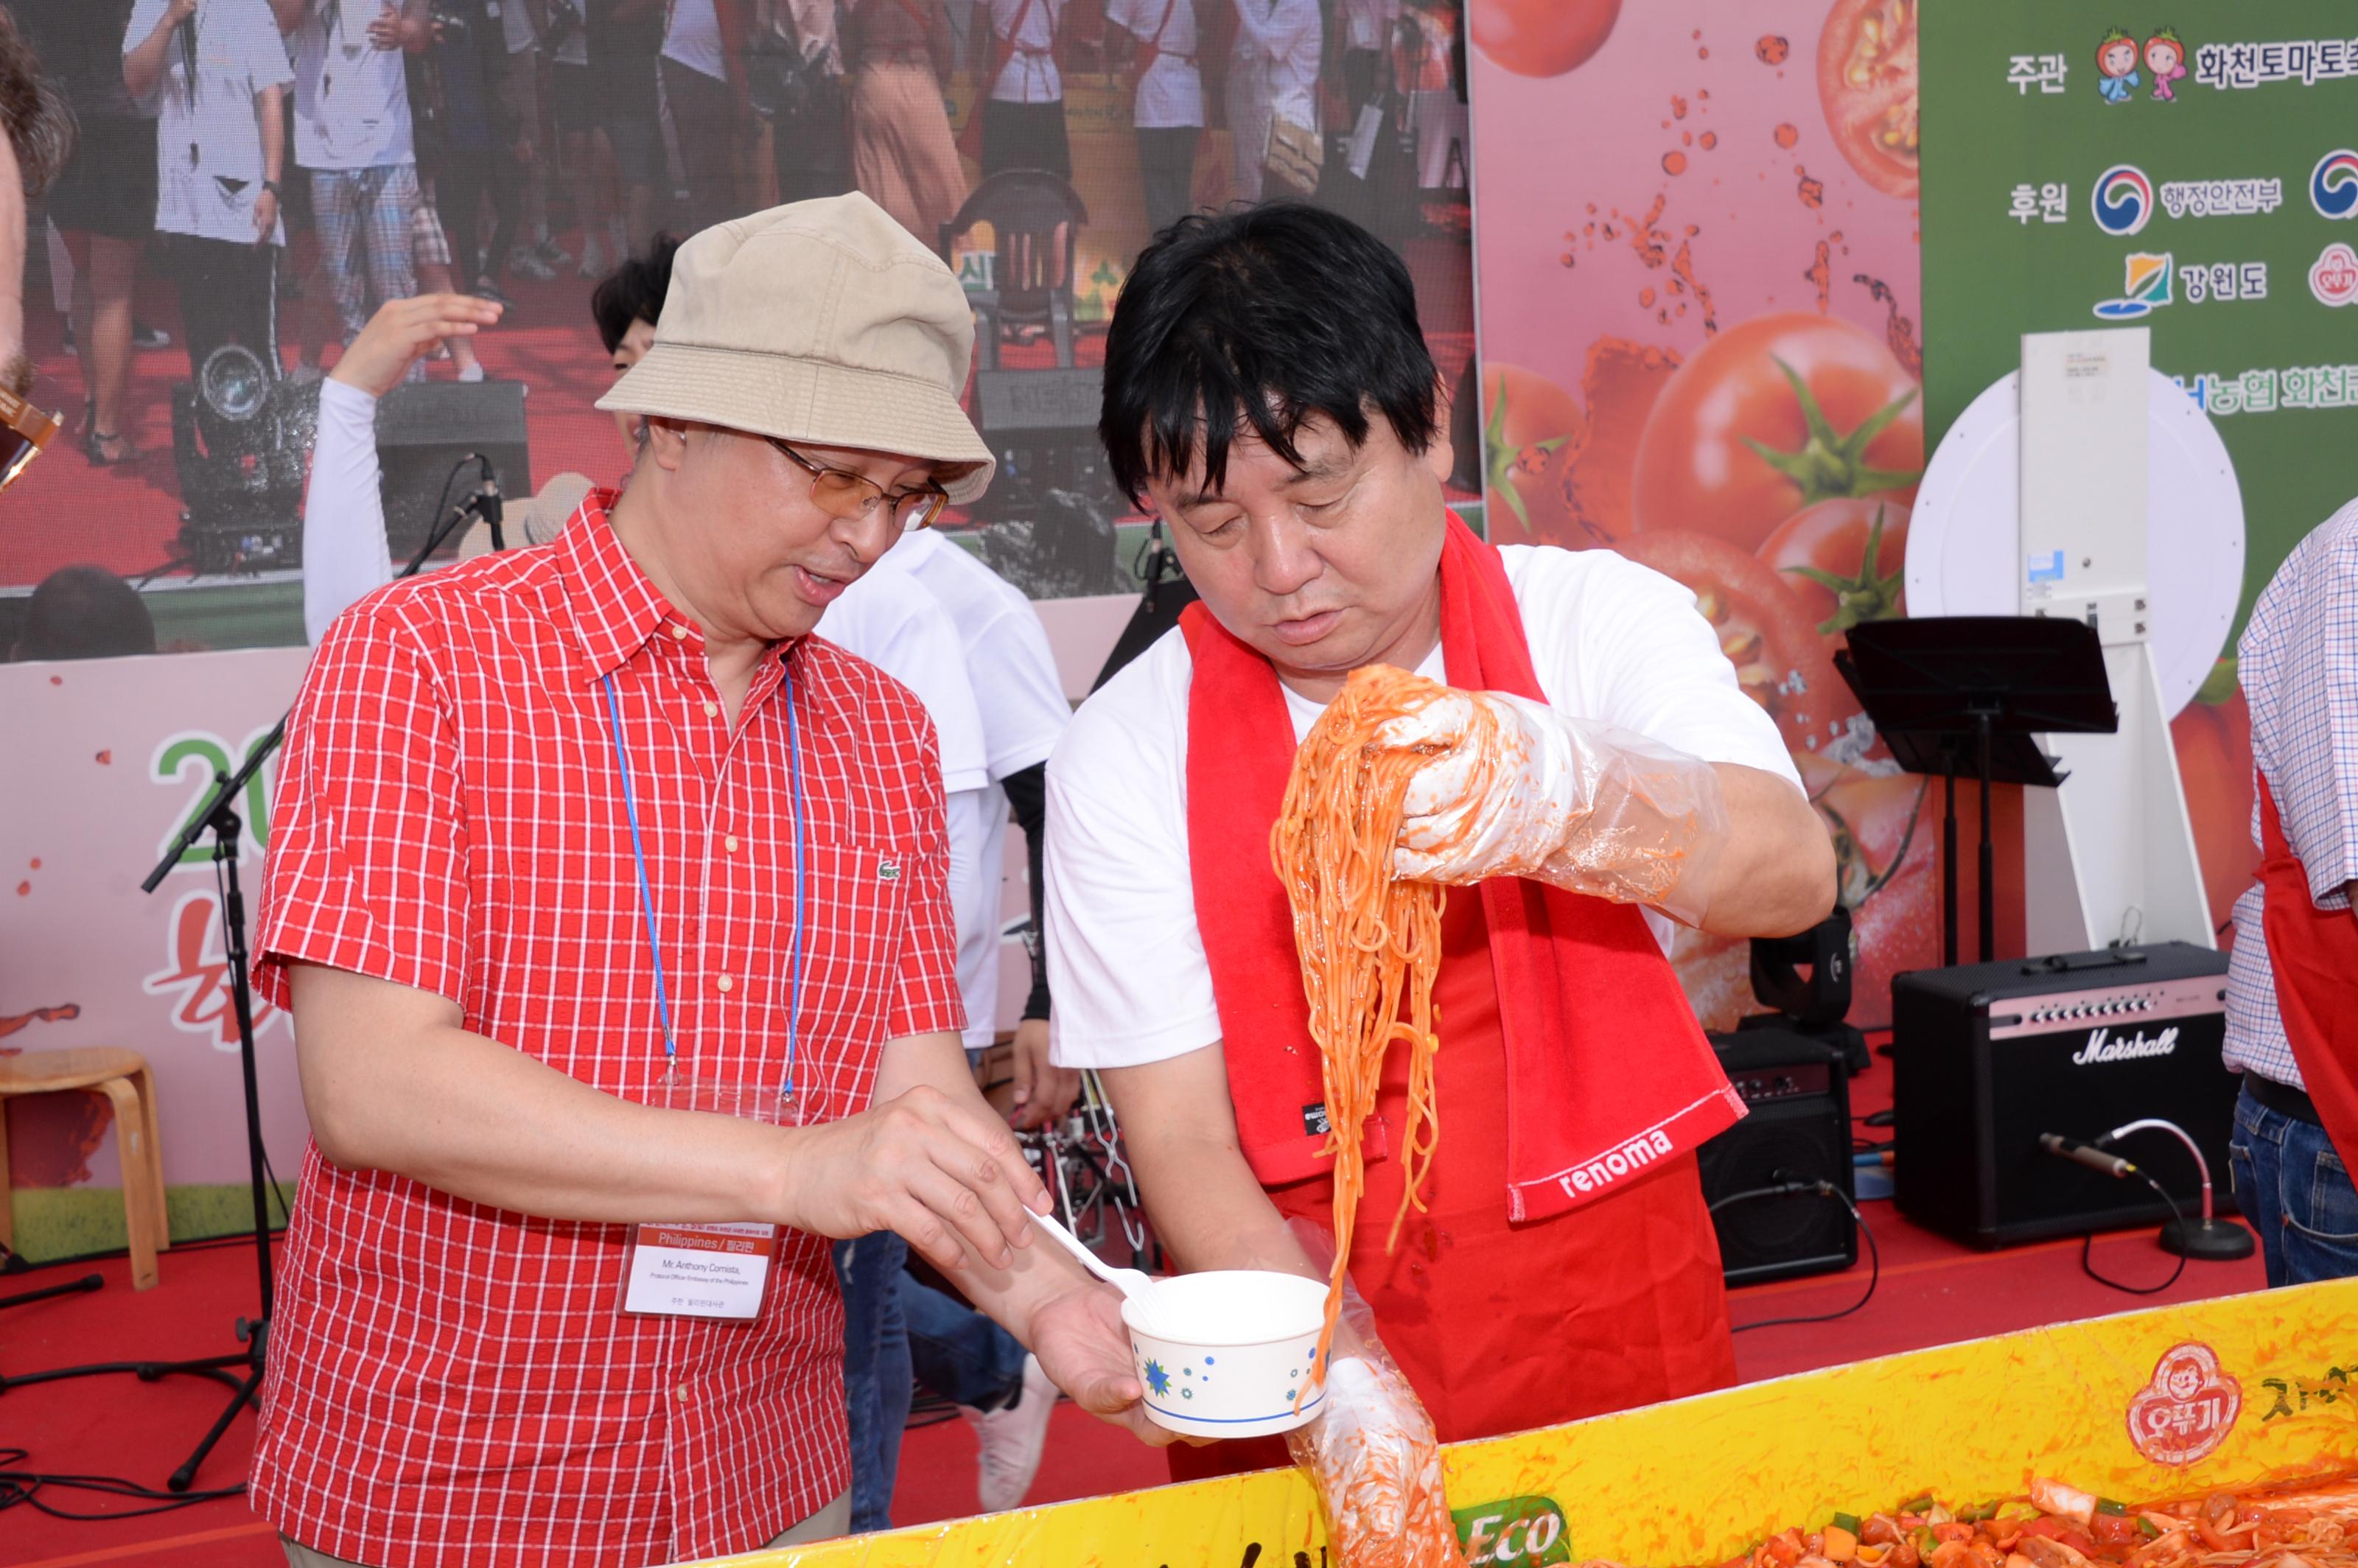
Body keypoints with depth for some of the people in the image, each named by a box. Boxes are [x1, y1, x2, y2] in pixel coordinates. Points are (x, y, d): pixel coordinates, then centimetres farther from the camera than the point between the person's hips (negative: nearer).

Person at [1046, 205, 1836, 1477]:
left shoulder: (1599, 619, -7)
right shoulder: (1124, 755, -8)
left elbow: (1792, 876, -23)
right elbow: (1183, 1143, -12)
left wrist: (1572, 799, -42)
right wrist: (1343, 1387, -27)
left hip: (1616, 1336, 1)